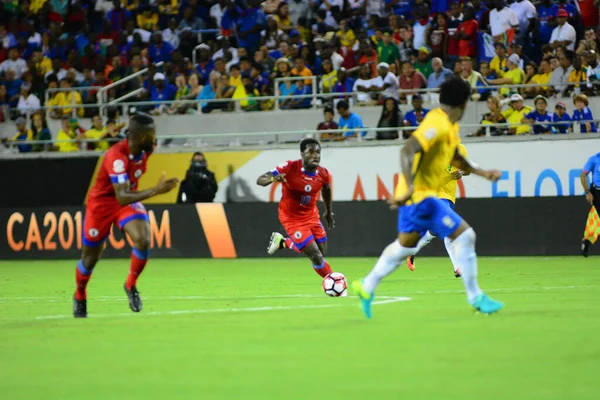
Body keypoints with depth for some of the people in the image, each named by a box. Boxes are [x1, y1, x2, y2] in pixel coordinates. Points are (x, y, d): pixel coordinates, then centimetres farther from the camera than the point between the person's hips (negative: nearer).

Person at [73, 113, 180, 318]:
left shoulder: (146, 150, -13)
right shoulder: (117, 157, -35)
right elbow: (122, 197, -41)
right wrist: (156, 191, -48)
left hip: (130, 199, 5)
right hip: (102, 203, -5)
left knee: (143, 240, -22)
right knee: (90, 258, 9)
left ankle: (131, 284, 2)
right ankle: (80, 296, 38)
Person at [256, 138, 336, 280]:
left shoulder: (323, 174, -12)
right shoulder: (289, 168, -25)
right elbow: (260, 180, -23)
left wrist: (329, 212, 24)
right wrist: (273, 179, -47)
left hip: (311, 216, 6)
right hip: (292, 219, -6)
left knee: (322, 253, 12)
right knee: (316, 256, -12)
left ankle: (283, 242, 33)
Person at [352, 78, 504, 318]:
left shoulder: (450, 126, 11)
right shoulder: (437, 124, -20)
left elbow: (455, 157, 28)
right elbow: (408, 151, -31)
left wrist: (481, 172, 22)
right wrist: (410, 187, -41)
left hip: (417, 194, 10)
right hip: (421, 195, -10)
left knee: (405, 245, 23)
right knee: (465, 235, -10)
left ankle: (367, 287, 35)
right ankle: (475, 297, -3)